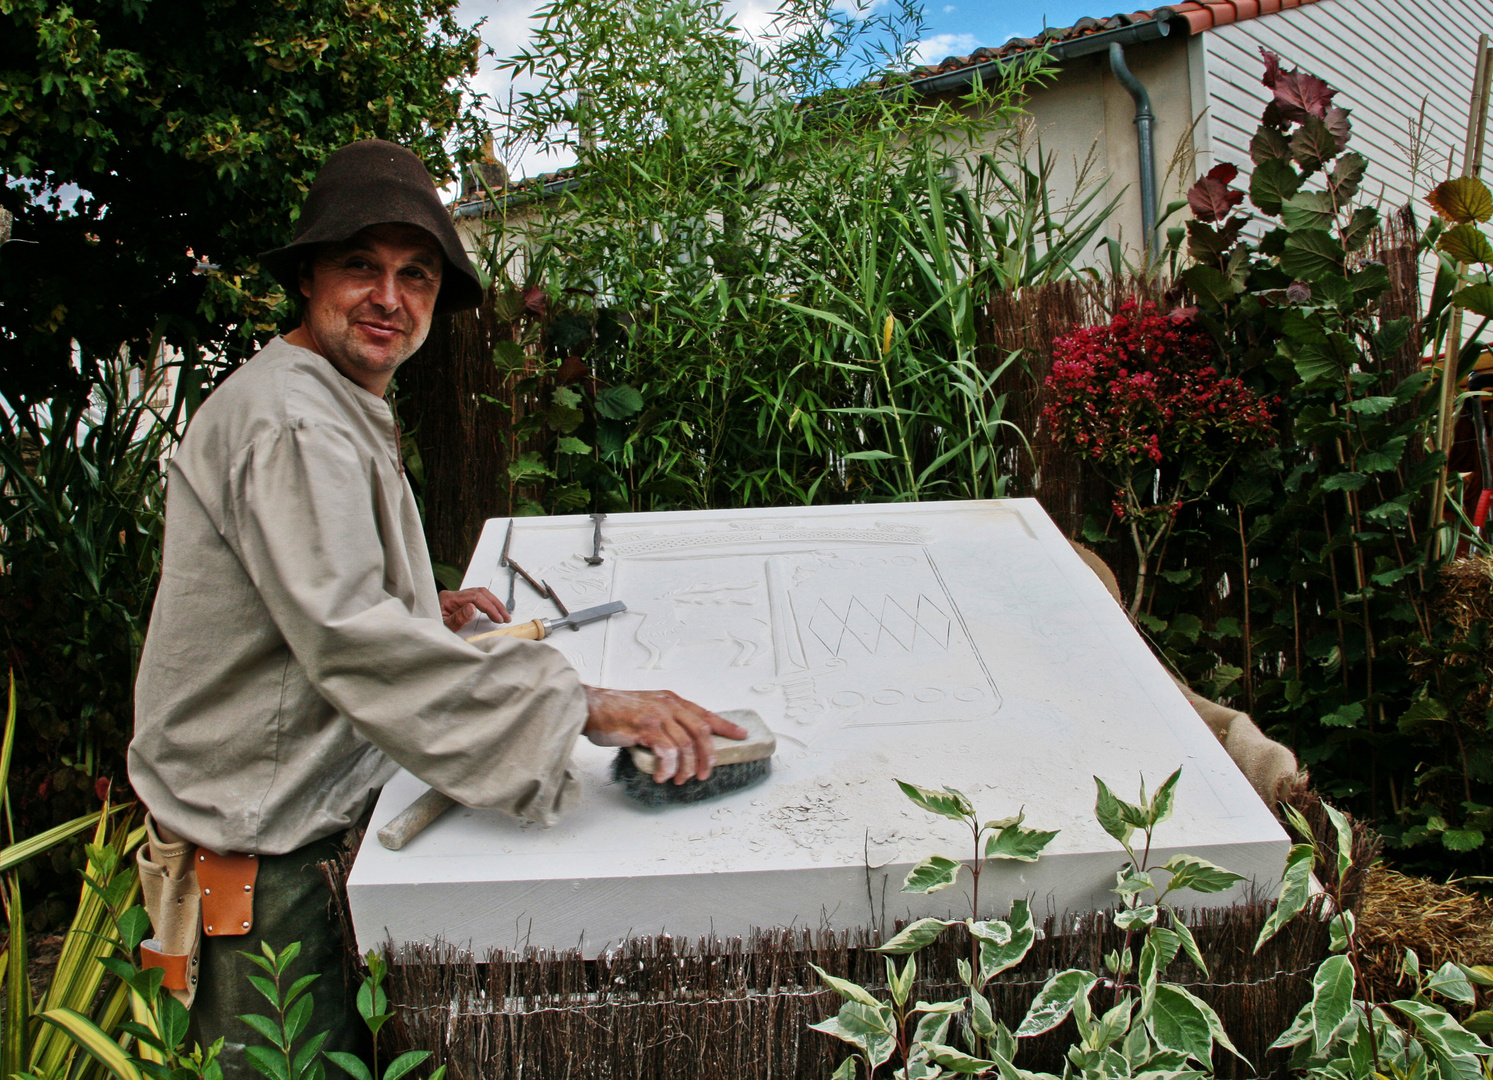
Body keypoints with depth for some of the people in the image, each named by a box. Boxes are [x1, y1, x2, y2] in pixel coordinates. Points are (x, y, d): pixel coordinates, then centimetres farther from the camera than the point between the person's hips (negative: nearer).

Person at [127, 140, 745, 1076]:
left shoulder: (336, 410, 13)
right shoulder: (292, 422, -22)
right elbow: (348, 640, -35)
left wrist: (424, 610, 11)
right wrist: (588, 707, -38)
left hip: (300, 816, 10)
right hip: (258, 853, -10)